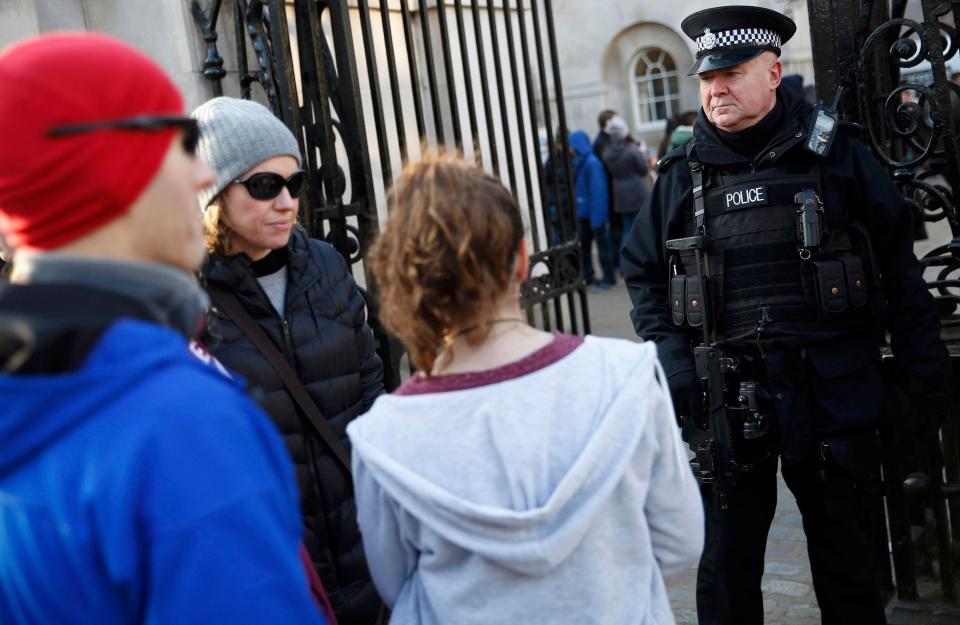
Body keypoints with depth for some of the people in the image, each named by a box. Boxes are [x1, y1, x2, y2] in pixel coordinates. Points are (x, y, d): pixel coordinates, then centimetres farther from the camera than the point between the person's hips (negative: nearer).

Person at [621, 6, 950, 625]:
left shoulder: (836, 154, 0)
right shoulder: (683, 174, 5)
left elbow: (899, 265, 2)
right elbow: (644, 275, 10)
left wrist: (927, 372, 0)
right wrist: (673, 363, -3)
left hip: (832, 388, -1)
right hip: (727, 397, 1)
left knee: (849, 556, 14)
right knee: (727, 561, 10)